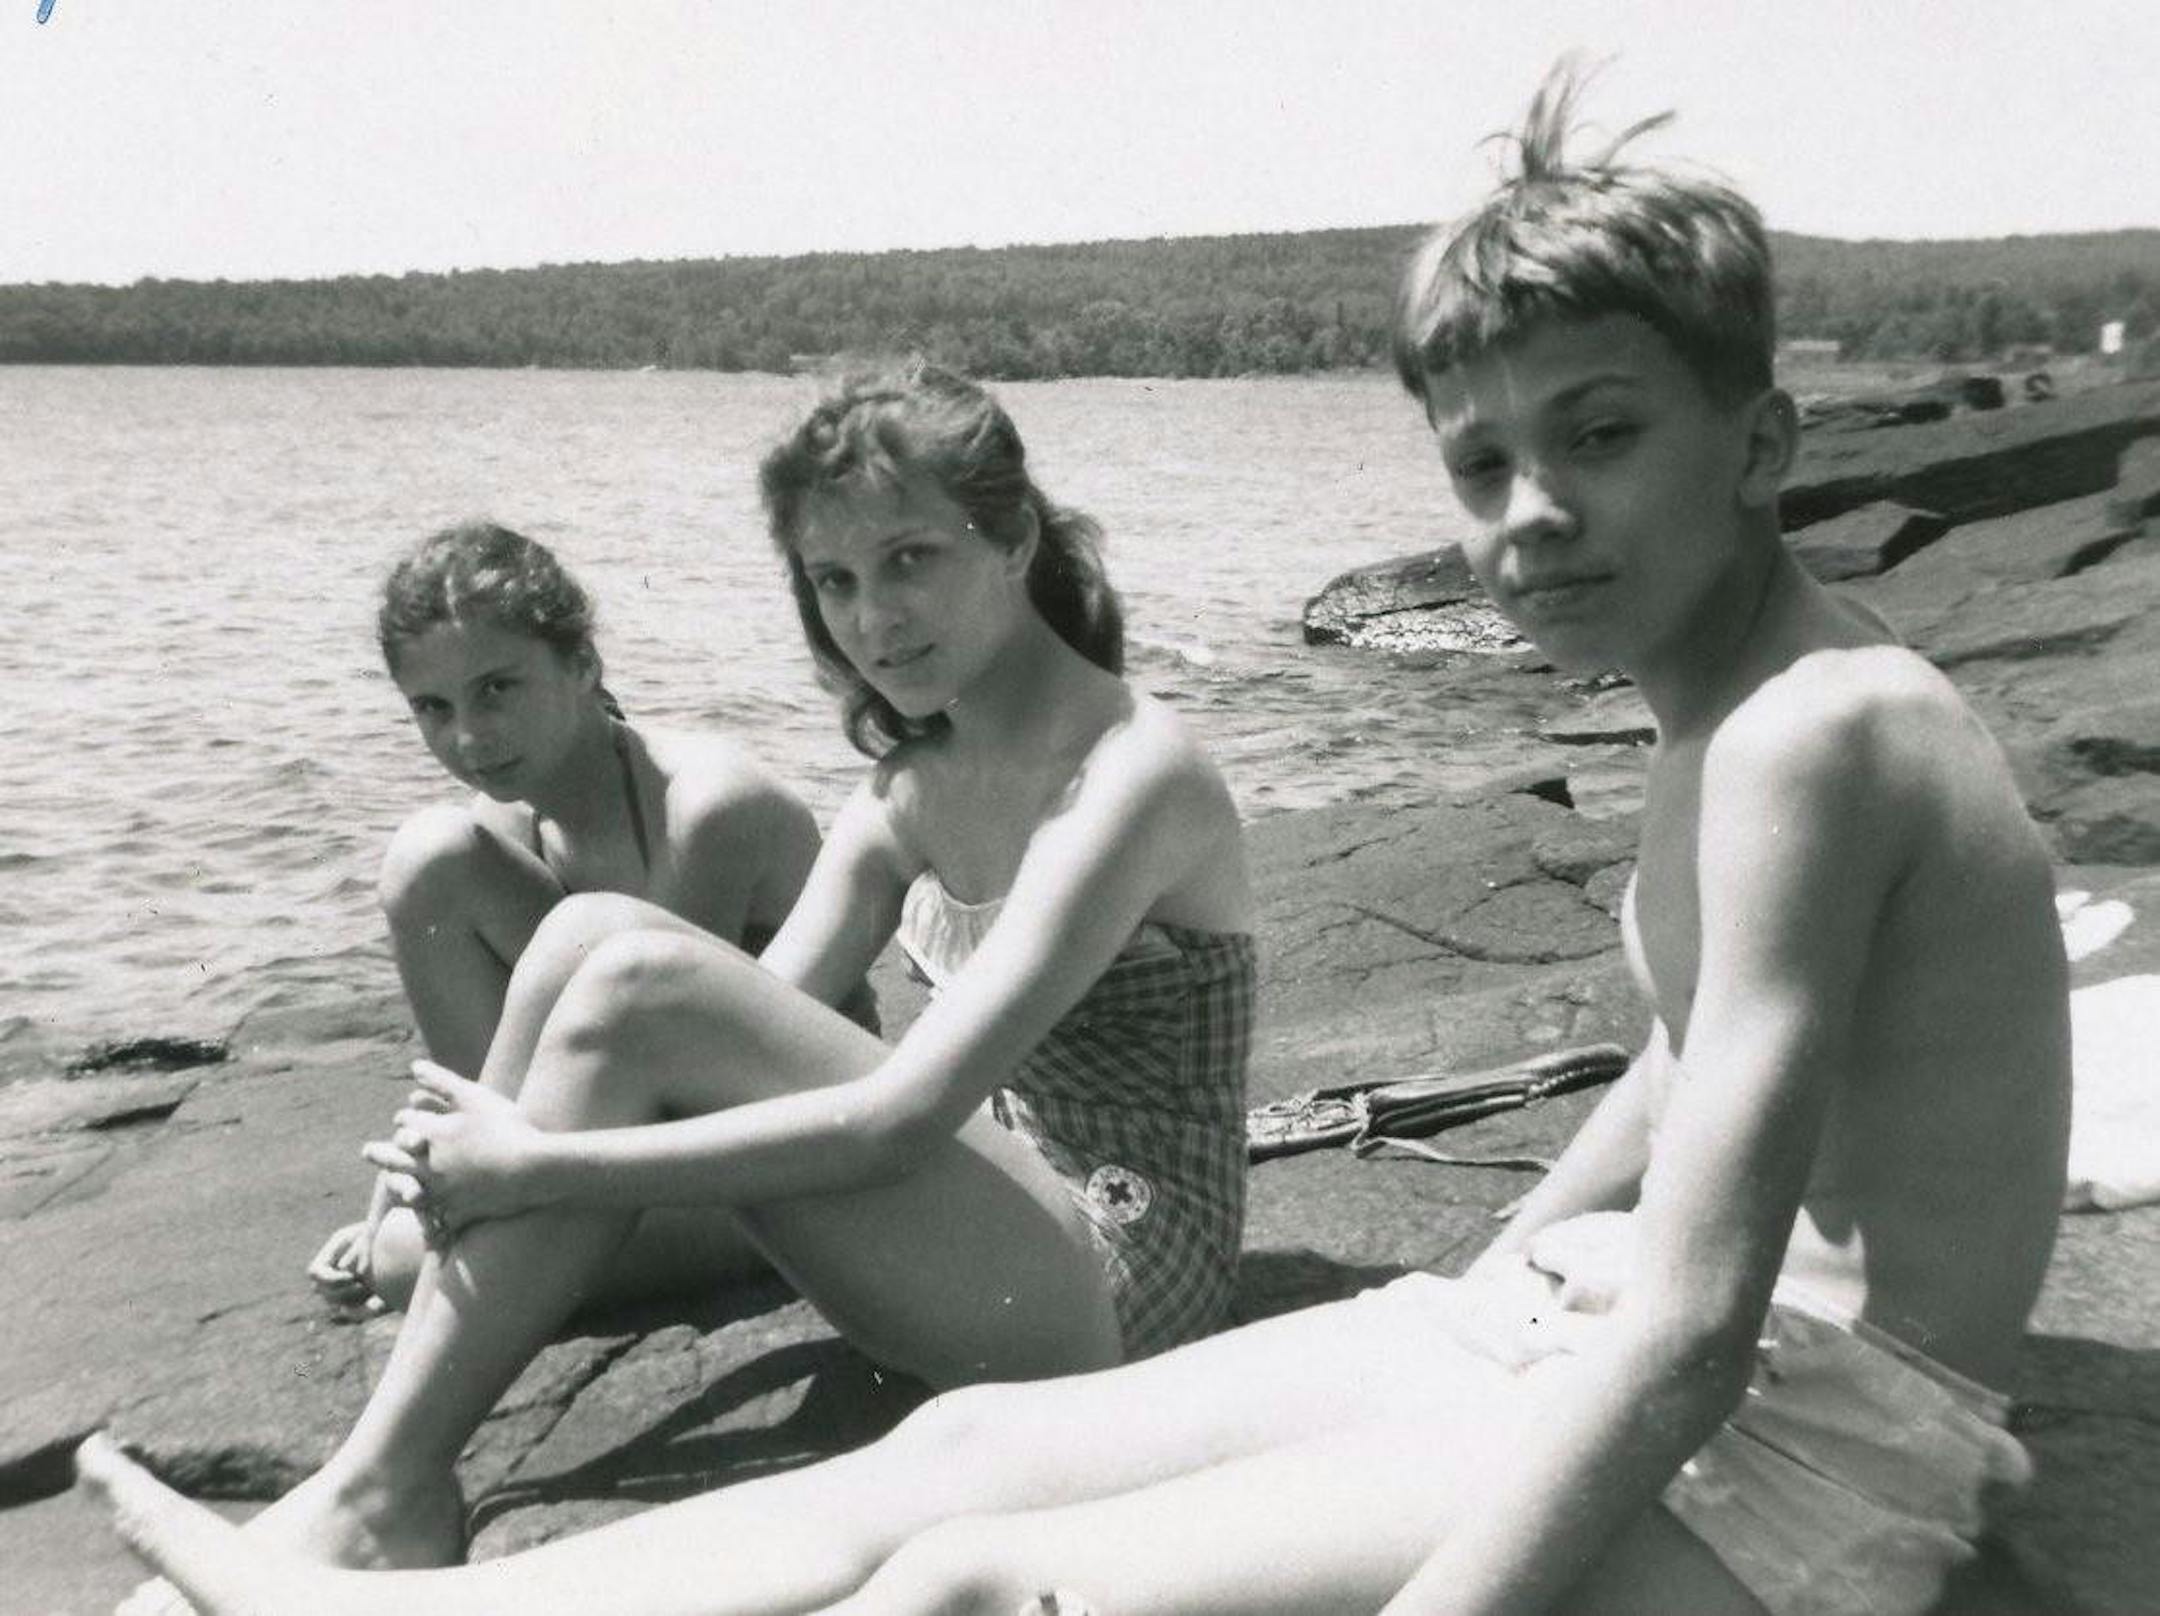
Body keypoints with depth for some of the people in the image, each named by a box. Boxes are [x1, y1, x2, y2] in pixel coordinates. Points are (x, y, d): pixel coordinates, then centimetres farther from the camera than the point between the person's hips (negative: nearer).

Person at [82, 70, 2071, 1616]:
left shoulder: (1819, 727, -22)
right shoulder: (1728, 719, 9)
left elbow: (1690, 1333, -28)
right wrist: (1455, 1312, 21)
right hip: (1579, 1326, 8)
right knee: (971, 1448, 3)